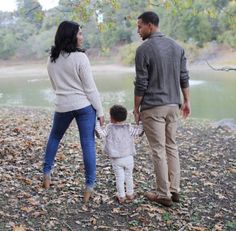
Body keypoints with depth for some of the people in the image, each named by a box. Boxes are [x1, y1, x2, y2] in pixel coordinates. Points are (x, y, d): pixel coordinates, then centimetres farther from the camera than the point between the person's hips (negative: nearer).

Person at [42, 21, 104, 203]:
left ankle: (46, 174, 30)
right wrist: (100, 110, -5)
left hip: (63, 106, 5)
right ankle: (89, 187, 3)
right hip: (84, 105, -4)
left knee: (54, 137, 26)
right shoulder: (80, 57, -13)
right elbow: (90, 87, -12)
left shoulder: (52, 59, 4)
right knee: (88, 144, 1)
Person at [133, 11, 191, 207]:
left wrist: (136, 107, -2)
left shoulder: (144, 49, -12)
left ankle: (164, 194, 8)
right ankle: (175, 190, 19)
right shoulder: (176, 46, 7)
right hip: (173, 105, 6)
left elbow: (141, 84, -12)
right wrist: (186, 101, 17)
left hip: (153, 108, -6)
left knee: (159, 150, 1)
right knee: (172, 147, 14)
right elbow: (184, 77, 9)